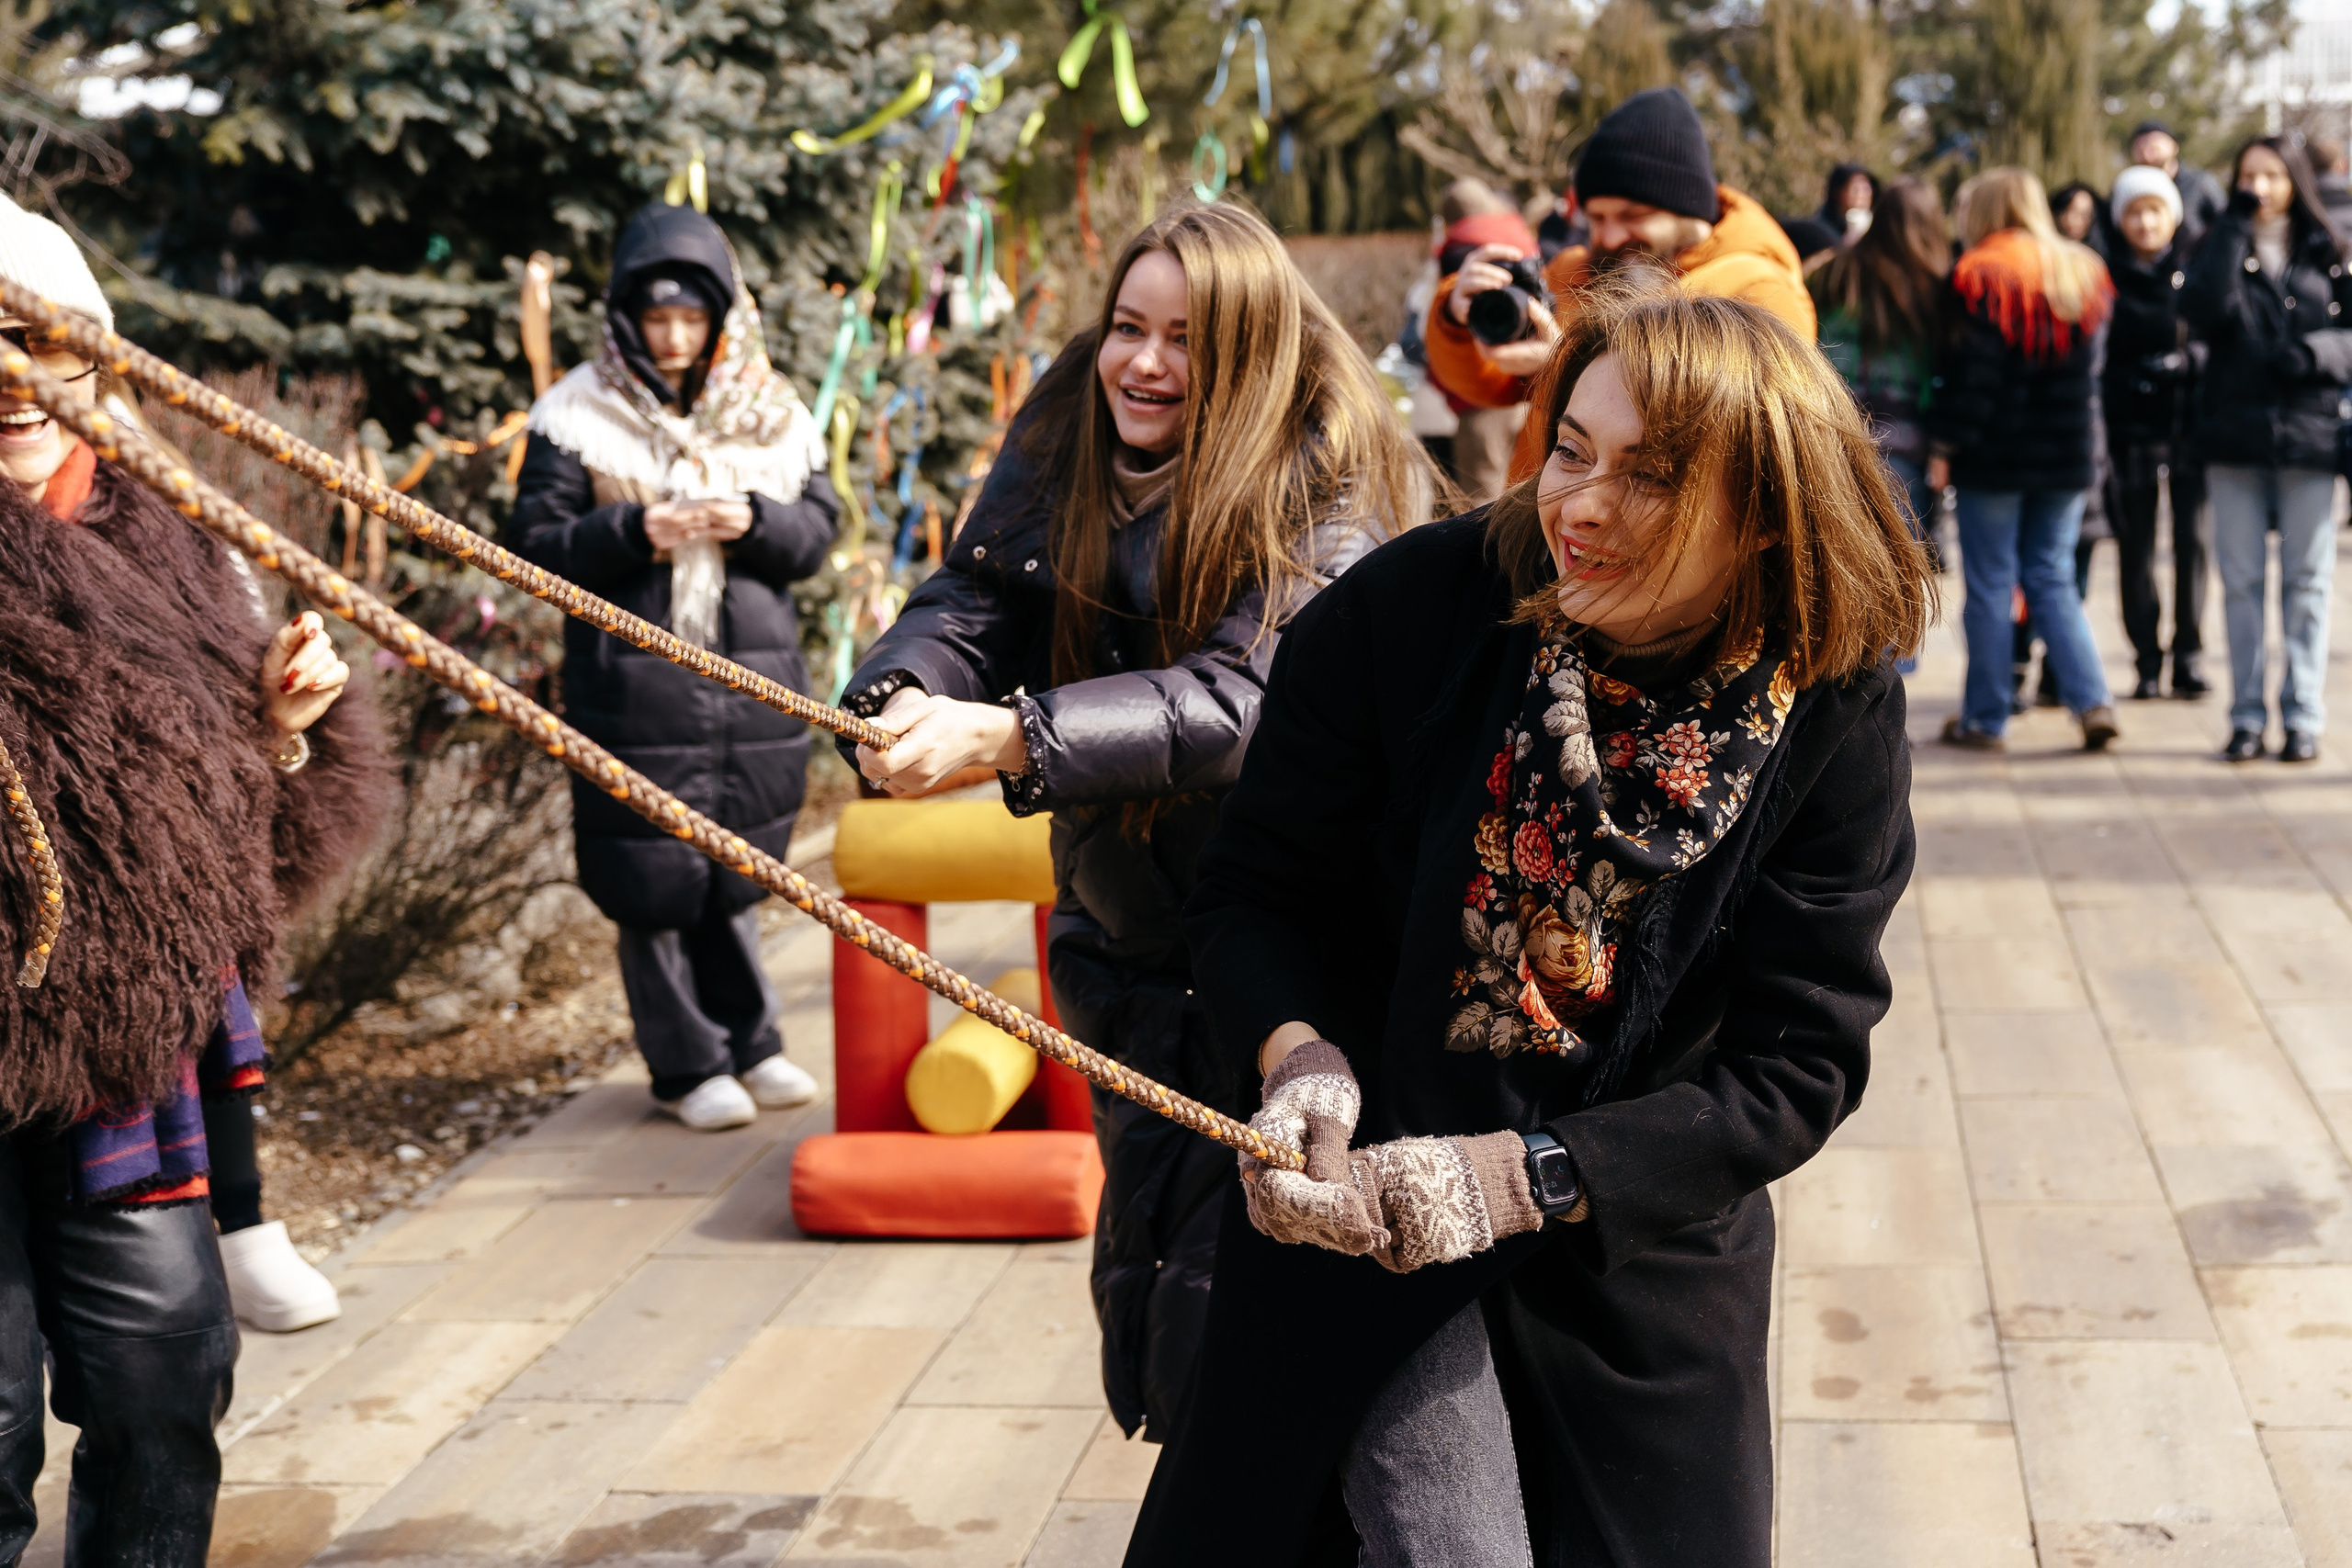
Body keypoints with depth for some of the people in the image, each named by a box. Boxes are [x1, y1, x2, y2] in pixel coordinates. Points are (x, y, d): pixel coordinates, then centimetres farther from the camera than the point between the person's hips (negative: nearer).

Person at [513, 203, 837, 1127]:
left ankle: (749, 1042, 28)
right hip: (634, 685, -3)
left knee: (736, 866, 13)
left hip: (751, 680, 3)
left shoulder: (770, 414, 9)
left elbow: (820, 527, 8)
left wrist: (754, 522, -12)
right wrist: (632, 532, -20)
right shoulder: (577, 416, -2)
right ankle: (687, 1066, 14)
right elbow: (536, 546, -5)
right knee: (654, 877, 2)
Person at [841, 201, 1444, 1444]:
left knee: (1230, 1289, -8)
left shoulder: (1326, 489, -17)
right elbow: (969, 602, -6)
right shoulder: (1058, 449, 3)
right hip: (1125, 934, 6)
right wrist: (905, 693, -31)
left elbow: (1238, 700, -29)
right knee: (1142, 1240, 17)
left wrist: (1004, 735, -40)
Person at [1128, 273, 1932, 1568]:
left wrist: (1523, 1178, -26)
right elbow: (1250, 892, -7)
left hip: (1640, 1242, 2)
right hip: (1364, 1199, -1)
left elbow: (1795, 1066, -15)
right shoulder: (1408, 610, -15)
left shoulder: (1834, 719, -14)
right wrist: (1297, 1058, -28)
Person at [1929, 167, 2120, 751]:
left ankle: (1985, 719, 6)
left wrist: (1944, 446, -11)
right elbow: (2093, 367, 15)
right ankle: (2092, 700, -1)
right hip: (2069, 453, 6)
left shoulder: (1982, 275, -10)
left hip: (1996, 456, -6)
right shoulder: (2082, 274, 11)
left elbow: (1970, 373, -15)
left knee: (1990, 586, 1)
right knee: (2053, 579, 12)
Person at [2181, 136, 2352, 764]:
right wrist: (2237, 227, -11)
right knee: (2241, 581, 2)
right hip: (2235, 435, 1)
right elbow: (2203, 310, -13)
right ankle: (2247, 716, 8)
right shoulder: (2223, 247, 9)